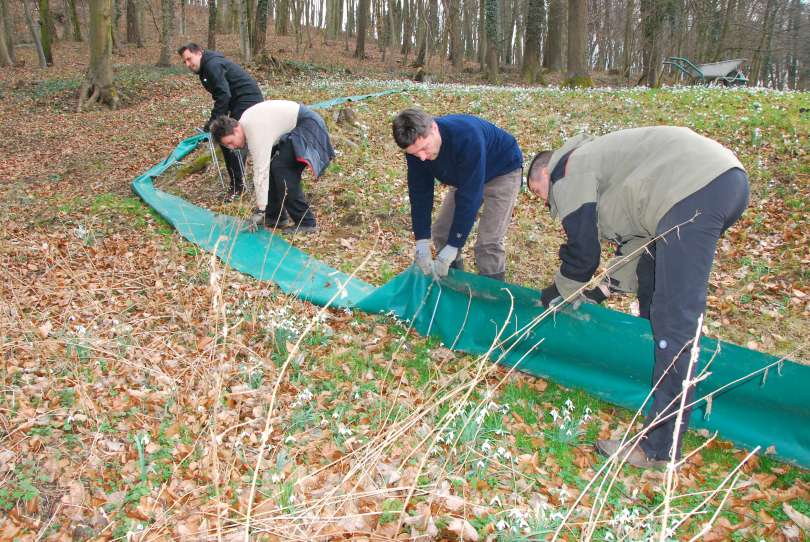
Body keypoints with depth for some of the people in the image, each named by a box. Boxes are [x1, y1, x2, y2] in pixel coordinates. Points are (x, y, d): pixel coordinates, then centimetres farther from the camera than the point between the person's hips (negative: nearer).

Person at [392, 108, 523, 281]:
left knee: (489, 242, -16)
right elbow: (420, 193, -16)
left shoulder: (467, 137, -42)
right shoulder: (416, 144, -22)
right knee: (440, 231, 2)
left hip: (503, 172, -6)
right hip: (464, 176, 6)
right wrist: (422, 244, -22)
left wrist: (452, 248, -37)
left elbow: (469, 196, -39)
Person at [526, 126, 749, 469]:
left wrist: (558, 293, 21)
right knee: (652, 276, 29)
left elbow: (582, 251, 4)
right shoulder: (595, 161, 32)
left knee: (674, 322, -11)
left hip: (695, 190, -11)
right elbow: (636, 237, 32)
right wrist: (605, 289, 31)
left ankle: (658, 449, -7)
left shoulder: (567, 170, 5)